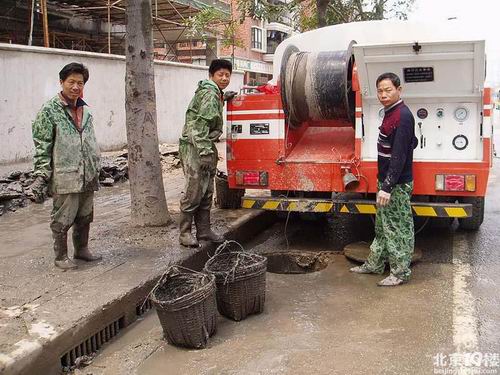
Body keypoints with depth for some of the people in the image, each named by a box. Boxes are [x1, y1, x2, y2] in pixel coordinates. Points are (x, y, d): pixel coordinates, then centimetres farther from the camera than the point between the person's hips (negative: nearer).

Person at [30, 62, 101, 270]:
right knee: (62, 219, 3)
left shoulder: (85, 110, 12)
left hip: (87, 177, 6)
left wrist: (96, 170, 20)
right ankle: (61, 256, 17)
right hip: (64, 177, -6)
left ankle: (82, 249, 32)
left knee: (85, 217, 16)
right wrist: (41, 175, -15)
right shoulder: (49, 110, -8)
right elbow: (42, 146, -9)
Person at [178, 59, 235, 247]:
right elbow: (200, 125, -21)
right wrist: (205, 152, -27)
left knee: (207, 192, 12)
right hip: (195, 147, -10)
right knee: (194, 190, -9)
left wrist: (225, 97, 29)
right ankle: (185, 233, -1)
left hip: (206, 147, 10)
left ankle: (204, 231, 19)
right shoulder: (210, 94, -13)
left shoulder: (215, 93, 17)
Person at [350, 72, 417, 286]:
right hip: (387, 181, 10)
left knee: (398, 229, 1)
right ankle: (375, 264, 32)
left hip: (397, 184, -10)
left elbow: (399, 156, -24)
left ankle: (400, 272, 13)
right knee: (382, 226, 19)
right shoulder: (391, 113, 11)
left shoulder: (402, 116, -19)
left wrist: (387, 187, -27)